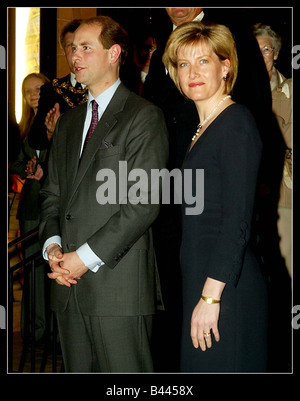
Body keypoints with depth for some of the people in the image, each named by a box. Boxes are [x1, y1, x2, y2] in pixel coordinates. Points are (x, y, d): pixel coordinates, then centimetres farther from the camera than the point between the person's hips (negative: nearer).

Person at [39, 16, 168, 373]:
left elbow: (145, 202, -12)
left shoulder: (144, 116, -4)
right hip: (69, 284, 7)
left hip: (118, 282, -7)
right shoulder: (68, 121, 20)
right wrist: (52, 245, -1)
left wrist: (87, 257, -14)